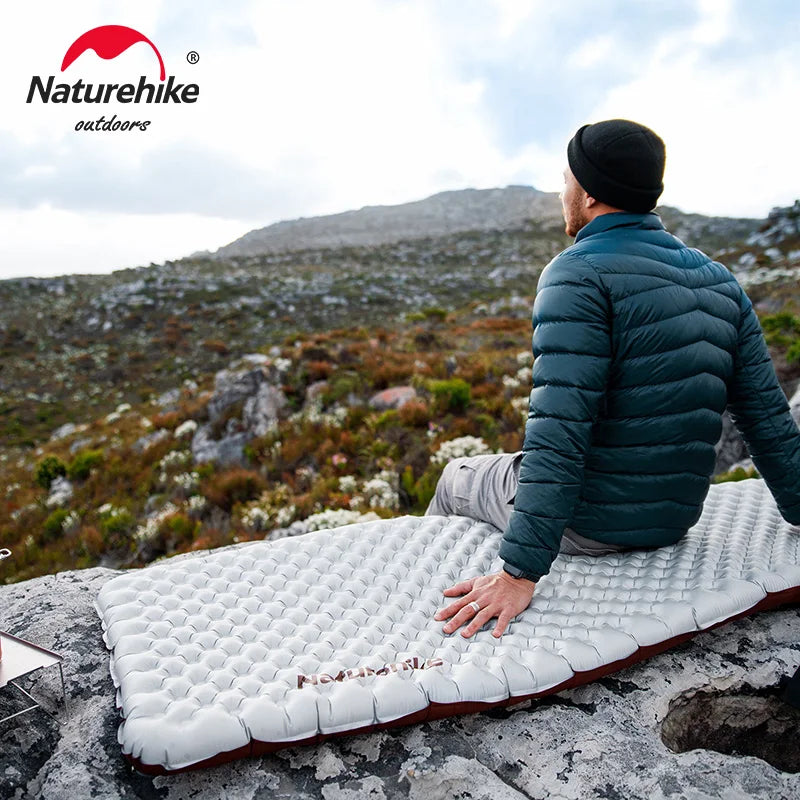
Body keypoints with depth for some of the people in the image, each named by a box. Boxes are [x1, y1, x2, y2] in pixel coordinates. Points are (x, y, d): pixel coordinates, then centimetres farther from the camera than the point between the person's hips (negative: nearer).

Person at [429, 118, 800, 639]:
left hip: (590, 522, -7)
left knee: (457, 477, 21)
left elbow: (559, 430, -28)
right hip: (675, 522, 7)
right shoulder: (720, 280, 4)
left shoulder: (579, 273, -19)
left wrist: (521, 572, -27)